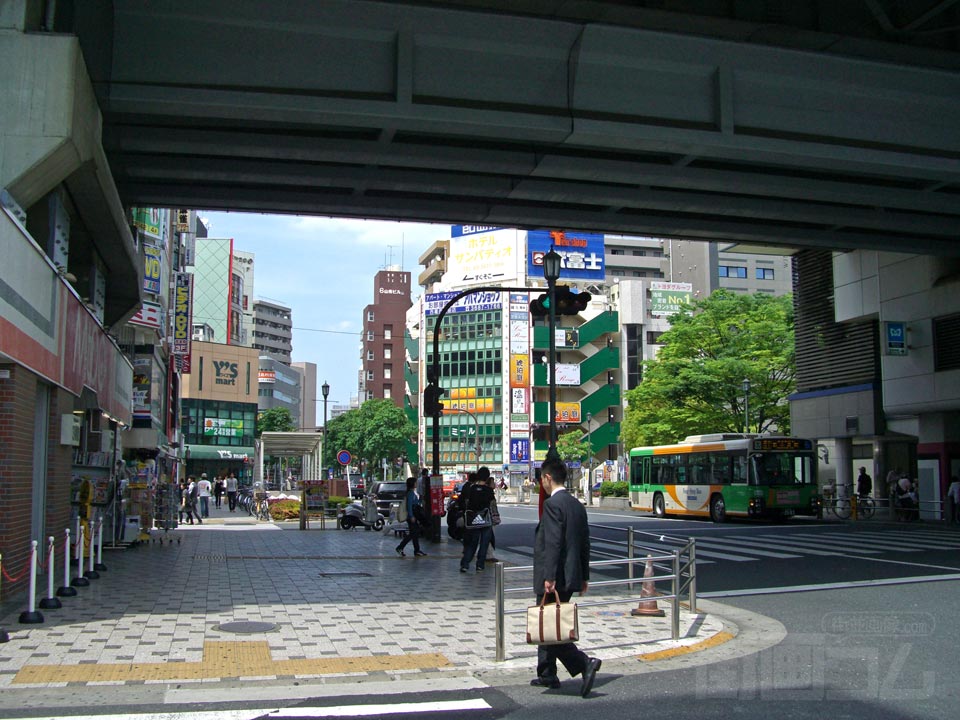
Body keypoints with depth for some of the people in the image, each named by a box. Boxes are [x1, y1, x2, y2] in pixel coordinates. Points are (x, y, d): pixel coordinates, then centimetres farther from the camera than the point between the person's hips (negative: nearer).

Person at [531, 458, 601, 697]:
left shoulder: (552, 504, -15)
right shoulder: (577, 505, 13)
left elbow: (552, 543, -22)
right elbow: (585, 543, 16)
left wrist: (549, 577, -23)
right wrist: (583, 576, 22)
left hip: (553, 580, -9)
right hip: (571, 577, 9)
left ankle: (584, 663, -14)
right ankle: (547, 675, 23)